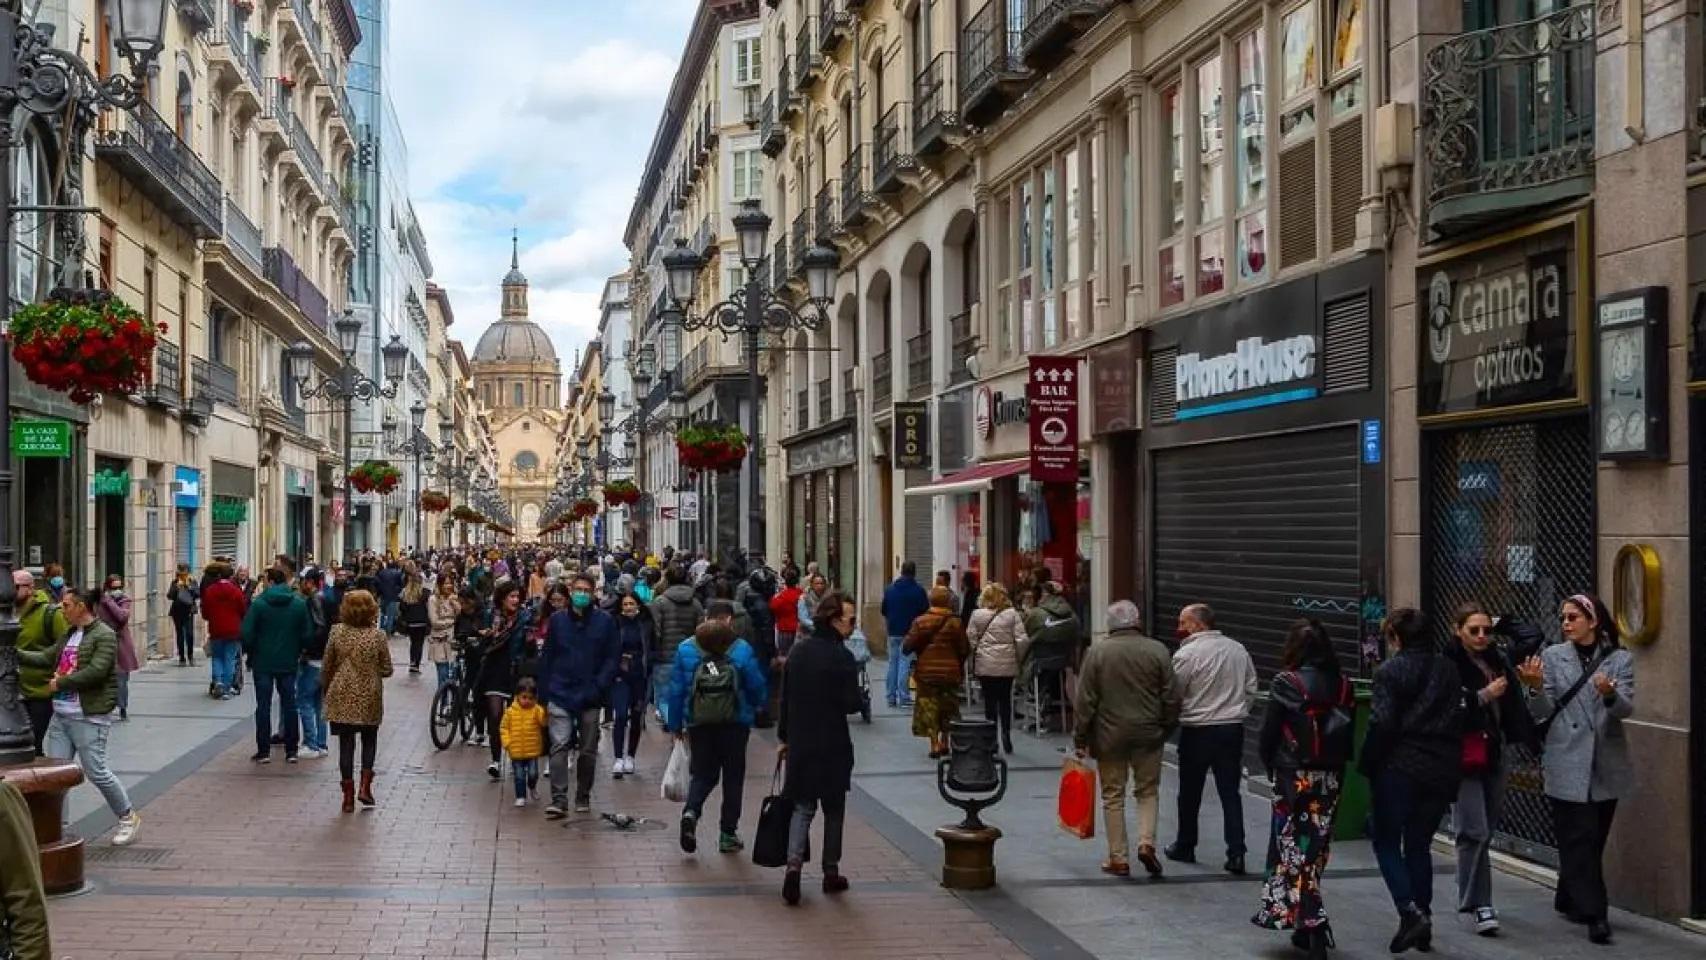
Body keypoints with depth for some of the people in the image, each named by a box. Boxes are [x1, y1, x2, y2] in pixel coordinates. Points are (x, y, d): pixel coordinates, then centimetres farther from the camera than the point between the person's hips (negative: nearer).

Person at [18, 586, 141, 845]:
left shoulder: (104, 636, -11)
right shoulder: (69, 635, 16)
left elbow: (96, 672, -21)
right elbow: (46, 658, 14)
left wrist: (60, 683, -14)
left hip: (89, 717, -8)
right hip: (61, 715, 8)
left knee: (96, 771, -4)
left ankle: (128, 817, 13)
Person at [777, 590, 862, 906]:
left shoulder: (798, 651, 4)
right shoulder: (842, 657, -15)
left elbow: (785, 697, 9)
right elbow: (852, 703, -17)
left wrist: (783, 737, 16)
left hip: (799, 743, 4)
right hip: (833, 746, -4)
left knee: (803, 808, 10)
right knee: (833, 809, 12)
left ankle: (794, 863, -10)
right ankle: (831, 872, 18)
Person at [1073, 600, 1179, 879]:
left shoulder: (1097, 653, -5)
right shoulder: (1158, 651, -3)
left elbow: (1085, 701, -5)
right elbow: (1171, 698, 0)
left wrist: (1080, 739, 2)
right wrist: (1167, 729, 13)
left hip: (1109, 737, -1)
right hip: (1149, 735, 1)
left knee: (1113, 796, 8)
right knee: (1148, 791, 15)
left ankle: (1118, 858, 10)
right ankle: (1146, 842, -2)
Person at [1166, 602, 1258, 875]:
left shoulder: (1187, 654, -14)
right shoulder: (1239, 650, 4)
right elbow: (1251, 690, 10)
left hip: (1197, 732, -4)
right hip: (1233, 729, 4)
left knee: (1190, 793, 12)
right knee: (1230, 793, 6)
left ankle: (1185, 846, 25)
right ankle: (1236, 853, -2)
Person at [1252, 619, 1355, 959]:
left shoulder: (1286, 683, -11)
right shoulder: (1343, 685, 2)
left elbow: (1267, 735, -8)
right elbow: (1350, 734, 4)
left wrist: (1271, 766, 9)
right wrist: (1336, 768, 13)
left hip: (1294, 778, -5)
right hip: (1331, 778, 5)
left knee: (1296, 851, 2)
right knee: (1316, 850, 14)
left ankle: (1314, 931, -6)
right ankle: (1306, 927, 21)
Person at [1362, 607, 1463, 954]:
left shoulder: (1390, 671, -8)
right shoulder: (1448, 670, 9)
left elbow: (1381, 725, -15)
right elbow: (1460, 720, 8)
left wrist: (1367, 766, -5)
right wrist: (1451, 764, 11)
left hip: (1399, 769, -5)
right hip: (1441, 771, 5)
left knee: (1387, 843, 5)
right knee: (1419, 845, 15)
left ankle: (1410, 912, -11)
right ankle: (1423, 918, 14)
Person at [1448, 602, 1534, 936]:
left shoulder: (1499, 661, 11)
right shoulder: (1448, 665, -11)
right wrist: (1484, 695, -19)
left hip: (1496, 754, 7)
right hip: (1465, 756, -7)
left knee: (1486, 828, 13)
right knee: (1475, 832, -9)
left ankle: (1470, 896, 26)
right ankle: (1480, 905, -5)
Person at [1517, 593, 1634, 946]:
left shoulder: (1620, 659, 2)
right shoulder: (1553, 656, 2)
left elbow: (1626, 709, -10)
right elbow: (1544, 712, -1)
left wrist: (1609, 693, -32)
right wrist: (1536, 688, -22)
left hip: (1606, 764, 2)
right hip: (1568, 763, -2)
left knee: (1594, 839, 12)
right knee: (1579, 839, -6)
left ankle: (1569, 899, 29)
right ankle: (1593, 914, -6)